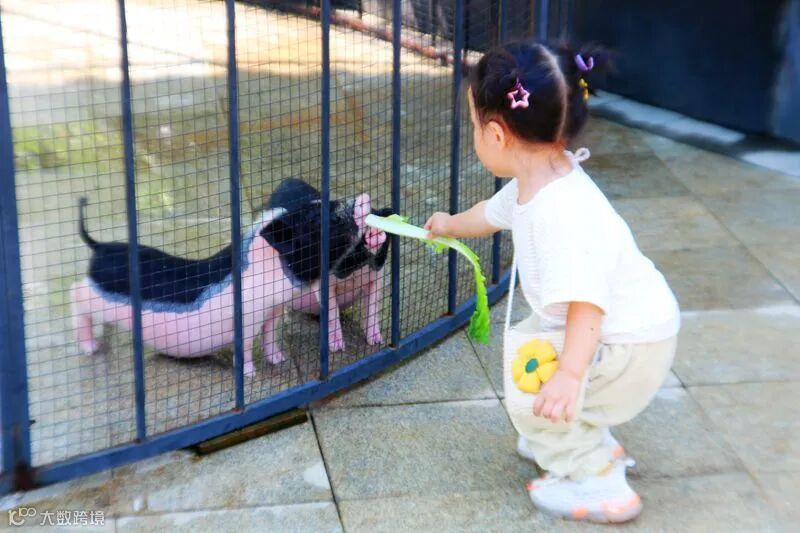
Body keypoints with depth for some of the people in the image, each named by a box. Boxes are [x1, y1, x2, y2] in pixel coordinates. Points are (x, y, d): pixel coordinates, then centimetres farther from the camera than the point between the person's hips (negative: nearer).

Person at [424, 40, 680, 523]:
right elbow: (494, 213, 22)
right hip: (616, 330, 10)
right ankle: (592, 443, 34)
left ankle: (599, 485, 2)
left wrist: (568, 375, -53)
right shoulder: (534, 184, -2)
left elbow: (586, 301, -43)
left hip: (633, 344, -10)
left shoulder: (562, 210, -34)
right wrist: (451, 225, 42)